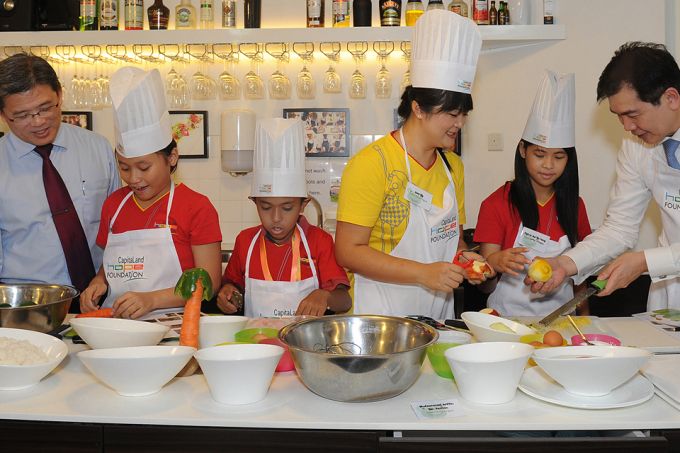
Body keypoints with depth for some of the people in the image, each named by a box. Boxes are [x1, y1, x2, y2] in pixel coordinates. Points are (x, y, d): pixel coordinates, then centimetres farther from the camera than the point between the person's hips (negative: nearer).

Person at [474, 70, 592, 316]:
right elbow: (486, 284, -6)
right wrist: (496, 262, -27)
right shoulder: (497, 203, -2)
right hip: (509, 317, -3)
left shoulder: (574, 205, 10)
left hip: (560, 317, 4)